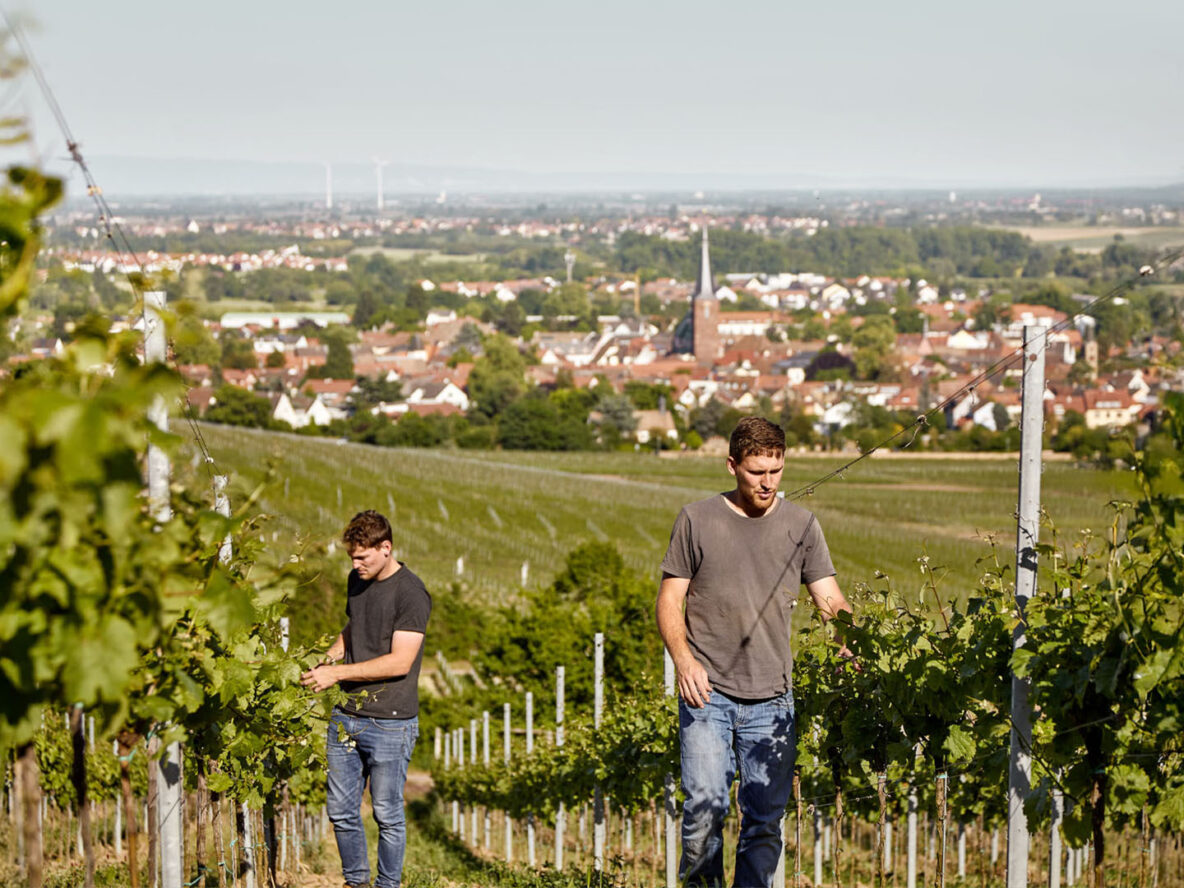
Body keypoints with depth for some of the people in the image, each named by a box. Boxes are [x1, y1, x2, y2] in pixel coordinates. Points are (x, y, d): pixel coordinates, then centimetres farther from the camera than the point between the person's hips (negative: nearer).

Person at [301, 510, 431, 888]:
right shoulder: (357, 581, 10)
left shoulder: (411, 594, -13)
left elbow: (400, 662, -18)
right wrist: (328, 657, 6)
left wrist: (337, 672, -17)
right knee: (340, 810, 11)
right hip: (347, 716, 7)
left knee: (387, 815, 3)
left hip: (390, 722, -7)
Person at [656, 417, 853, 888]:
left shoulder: (801, 525, 9)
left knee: (766, 817, 2)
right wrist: (684, 660, -12)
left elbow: (831, 601, 6)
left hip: (772, 698, 2)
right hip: (708, 691, -2)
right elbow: (669, 600, 5)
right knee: (704, 805, -12)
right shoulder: (697, 520, 4)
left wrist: (855, 644, -14)